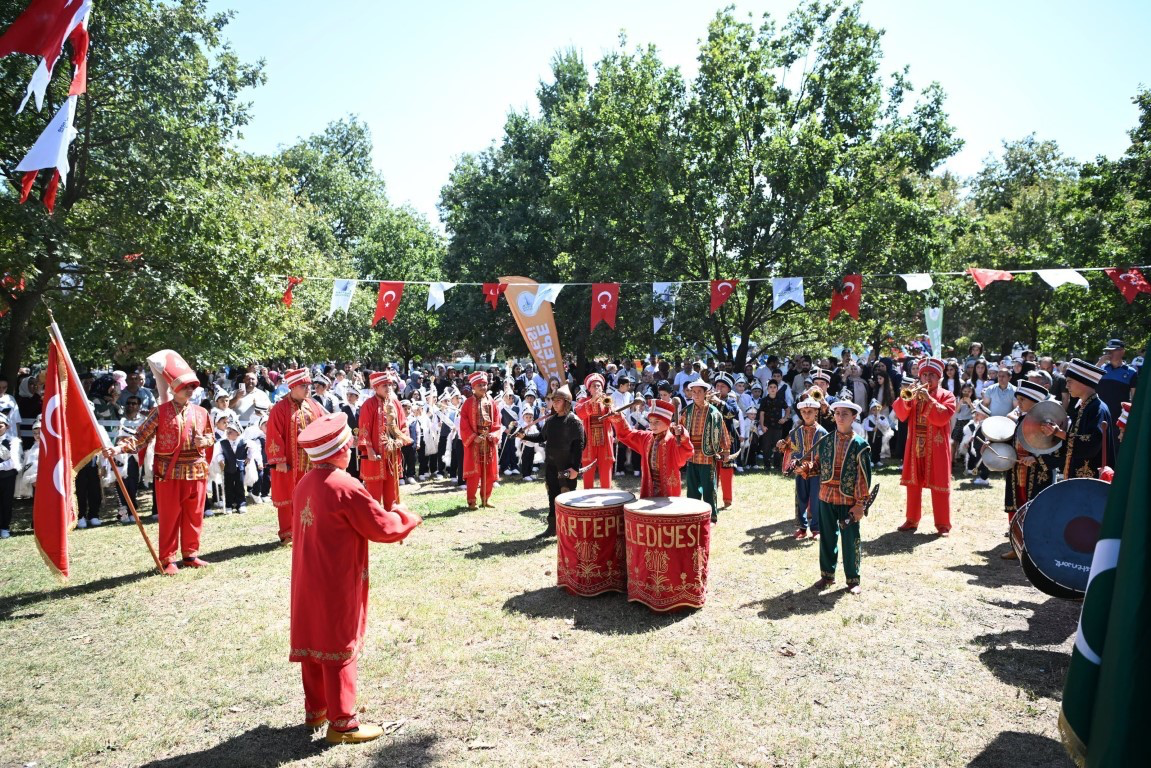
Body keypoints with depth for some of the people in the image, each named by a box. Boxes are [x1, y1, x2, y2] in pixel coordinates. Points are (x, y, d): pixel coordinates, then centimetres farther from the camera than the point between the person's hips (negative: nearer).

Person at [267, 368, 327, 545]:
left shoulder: (313, 406, 7)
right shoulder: (280, 409, -9)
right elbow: (274, 436, -12)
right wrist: (279, 460, -15)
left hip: (311, 460, 5)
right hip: (289, 462, -4)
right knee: (288, 498, 6)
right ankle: (288, 534, 15)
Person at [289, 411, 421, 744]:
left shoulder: (304, 484, 3)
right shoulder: (345, 486, -21)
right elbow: (384, 527, -15)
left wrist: (384, 515, 15)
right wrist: (405, 516, 5)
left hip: (307, 582, 8)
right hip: (337, 585, -8)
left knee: (313, 642, 18)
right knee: (340, 649, 3)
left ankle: (316, 710, 32)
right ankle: (341, 722, 13)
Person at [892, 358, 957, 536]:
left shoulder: (947, 396, 1)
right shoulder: (914, 393, 12)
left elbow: (943, 417, -16)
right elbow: (901, 415, 0)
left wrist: (928, 398, -19)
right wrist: (905, 397, -15)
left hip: (937, 448, -4)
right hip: (914, 446, 4)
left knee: (939, 485, -1)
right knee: (913, 483, 9)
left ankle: (943, 525, 6)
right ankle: (912, 520, 19)